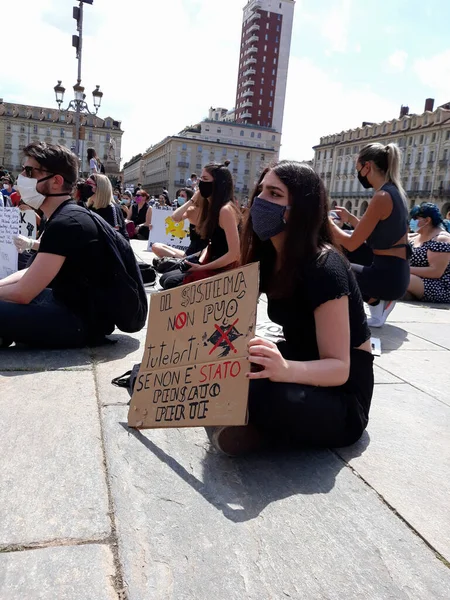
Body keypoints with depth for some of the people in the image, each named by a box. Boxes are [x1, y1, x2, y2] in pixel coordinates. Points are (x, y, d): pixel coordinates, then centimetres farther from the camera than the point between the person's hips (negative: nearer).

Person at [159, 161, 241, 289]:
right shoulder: (212, 206, 9)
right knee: (165, 278, 7)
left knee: (171, 283, -13)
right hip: (212, 264, 9)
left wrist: (202, 268, -17)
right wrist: (200, 262, -2)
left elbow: (234, 253, -25)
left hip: (223, 270, -9)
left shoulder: (225, 210, -20)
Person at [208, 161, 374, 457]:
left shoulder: (324, 268, -25)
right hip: (302, 366, 7)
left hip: (342, 396, -7)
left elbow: (339, 368, -28)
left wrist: (286, 370, -48)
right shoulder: (267, 256, 0)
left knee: (266, 396, -36)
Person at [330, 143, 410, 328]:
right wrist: (350, 218, 15)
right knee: (338, 242, 18)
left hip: (388, 275, -9)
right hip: (394, 270, 9)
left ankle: (377, 302, 4)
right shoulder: (394, 191, 8)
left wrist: (330, 225, -2)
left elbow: (352, 244, -17)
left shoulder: (381, 197, -20)